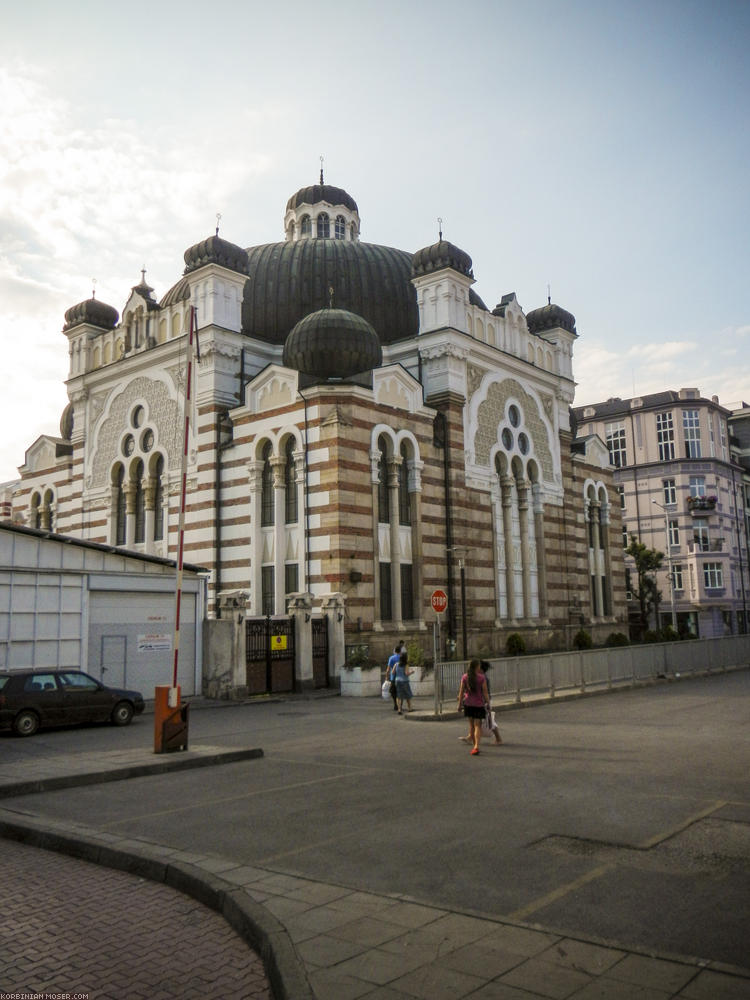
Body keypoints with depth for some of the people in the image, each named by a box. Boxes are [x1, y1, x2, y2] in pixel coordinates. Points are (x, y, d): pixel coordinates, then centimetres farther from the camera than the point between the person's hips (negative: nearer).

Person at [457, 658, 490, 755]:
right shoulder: (482, 677, -10)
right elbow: (485, 692, -10)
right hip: (479, 704, -2)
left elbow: (461, 691, -3)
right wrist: (488, 703, -1)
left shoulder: (465, 677, -3)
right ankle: (476, 746, -15)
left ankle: (475, 745, 25)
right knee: (477, 725, 0)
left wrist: (459, 704, 4)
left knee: (471, 724, 17)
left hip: (468, 703, 3)